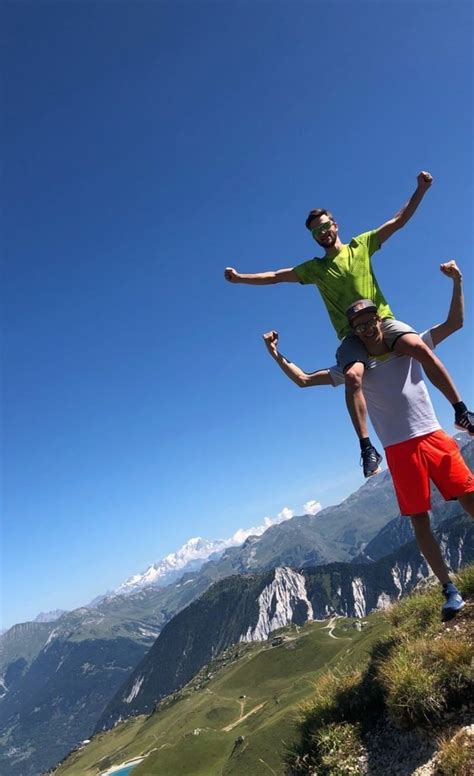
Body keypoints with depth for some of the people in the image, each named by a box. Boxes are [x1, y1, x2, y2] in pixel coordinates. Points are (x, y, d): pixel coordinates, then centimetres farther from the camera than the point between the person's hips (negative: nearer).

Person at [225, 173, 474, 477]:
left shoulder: (361, 244, 12)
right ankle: (367, 448, -24)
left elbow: (399, 220, 10)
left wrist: (421, 189, 0)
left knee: (420, 347, -29)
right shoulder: (314, 268, 13)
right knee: (353, 376, -30)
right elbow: (275, 276, 11)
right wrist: (241, 278, 1)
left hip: (383, 321, 0)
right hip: (352, 333, 0)